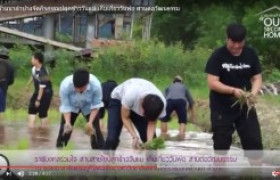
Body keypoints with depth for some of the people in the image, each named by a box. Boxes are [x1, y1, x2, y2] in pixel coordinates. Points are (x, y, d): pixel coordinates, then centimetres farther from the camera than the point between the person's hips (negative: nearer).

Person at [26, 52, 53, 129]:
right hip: (37, 91, 8)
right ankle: (31, 126, 18)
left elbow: (42, 87, -29)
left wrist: (38, 100, -24)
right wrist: (28, 85, 28)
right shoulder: (34, 68, -8)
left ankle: (44, 127, 6)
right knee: (32, 109, 10)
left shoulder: (43, 72, -32)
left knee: (42, 112, -4)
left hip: (46, 93, -8)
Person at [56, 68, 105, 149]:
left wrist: (90, 122, -32)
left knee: (95, 130, -6)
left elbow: (96, 105, -23)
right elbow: (65, 106, -26)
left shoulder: (96, 85, -39)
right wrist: (67, 123, -39)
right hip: (72, 106, 0)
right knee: (65, 129, -2)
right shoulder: (65, 86, -39)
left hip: (89, 107, 0)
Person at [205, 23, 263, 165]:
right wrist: (233, 90, -31)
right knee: (221, 143, 5)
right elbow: (212, 83, -17)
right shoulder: (218, 56, -12)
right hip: (221, 108, -3)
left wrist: (254, 92, -20)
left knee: (254, 141, 0)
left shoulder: (250, 54, 0)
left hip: (245, 106, 3)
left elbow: (257, 78, 3)